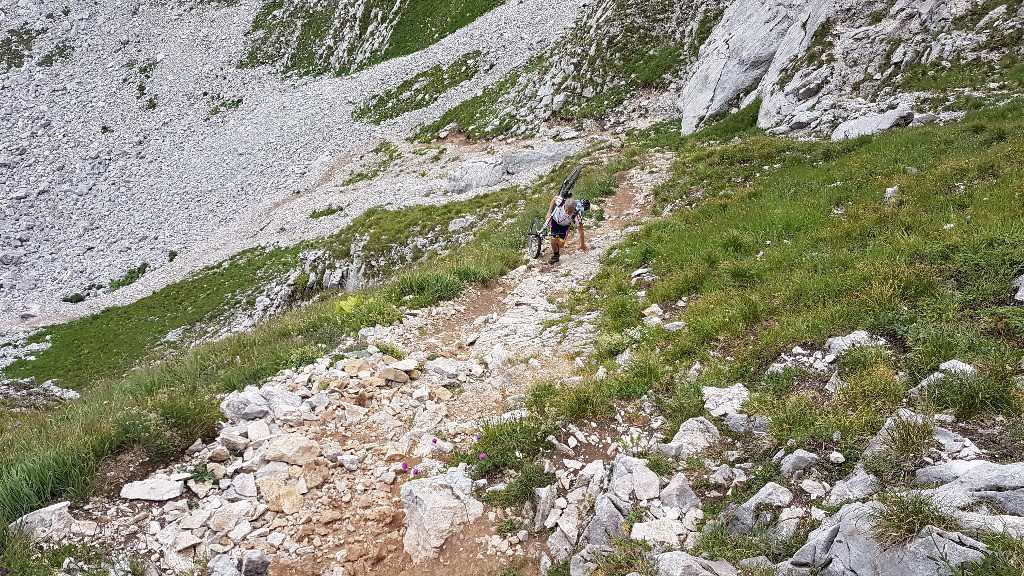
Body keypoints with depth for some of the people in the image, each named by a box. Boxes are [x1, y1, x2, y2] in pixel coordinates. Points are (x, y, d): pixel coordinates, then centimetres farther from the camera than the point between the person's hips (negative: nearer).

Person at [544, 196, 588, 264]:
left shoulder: (577, 215, -39)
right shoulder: (561, 202, -39)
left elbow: (581, 230, -26)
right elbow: (554, 198, -12)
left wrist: (582, 245, -16)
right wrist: (549, 212, -10)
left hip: (565, 225, 0)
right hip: (555, 220, 0)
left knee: (561, 243, -9)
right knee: (554, 240, -9)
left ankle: (559, 253, 25)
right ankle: (555, 256, 18)